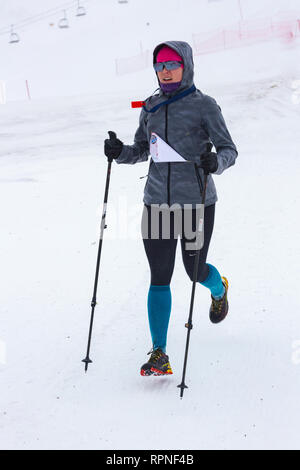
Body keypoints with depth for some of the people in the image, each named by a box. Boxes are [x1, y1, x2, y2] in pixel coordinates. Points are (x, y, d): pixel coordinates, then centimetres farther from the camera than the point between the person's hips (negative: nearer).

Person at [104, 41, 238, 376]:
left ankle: (219, 290, 49)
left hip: (196, 202, -3)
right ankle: (159, 355, 2)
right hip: (157, 202, 3)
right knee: (159, 278, -2)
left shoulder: (203, 105, -4)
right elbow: (142, 150, 17)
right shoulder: (151, 106, 9)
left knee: (195, 270, 11)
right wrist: (120, 153, -4)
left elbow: (229, 150, -6)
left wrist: (215, 162, -29)